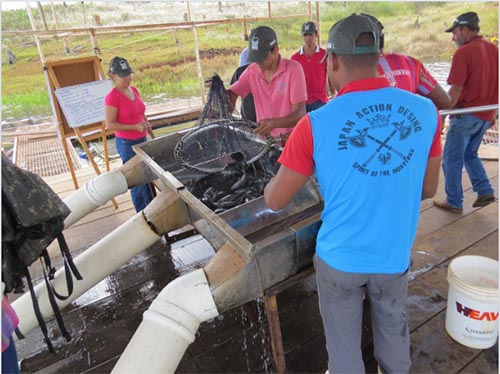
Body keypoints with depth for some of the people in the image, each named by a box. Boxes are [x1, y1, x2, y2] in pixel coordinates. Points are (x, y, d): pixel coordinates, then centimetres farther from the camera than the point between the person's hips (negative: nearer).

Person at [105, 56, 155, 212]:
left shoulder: (134, 90, 7)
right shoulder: (112, 97, -16)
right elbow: (110, 124, -17)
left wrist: (153, 136, 16)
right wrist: (135, 127, -24)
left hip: (142, 140, 8)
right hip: (127, 144, -8)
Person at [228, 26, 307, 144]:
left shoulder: (293, 69, -12)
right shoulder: (252, 71, 2)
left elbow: (300, 113, -17)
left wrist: (273, 123, -34)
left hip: (291, 139, -3)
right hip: (264, 139, 3)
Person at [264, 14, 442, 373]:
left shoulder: (315, 124, -21)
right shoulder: (425, 111, -10)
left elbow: (275, 201, -12)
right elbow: (428, 189, 3)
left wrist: (274, 180, 10)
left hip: (340, 257, -3)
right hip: (395, 254, 4)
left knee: (344, 341, 22)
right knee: (394, 328, 30)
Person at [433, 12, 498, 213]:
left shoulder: (463, 53, -14)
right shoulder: (494, 49, 9)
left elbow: (456, 90, -18)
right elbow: (494, 85, 14)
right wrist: (493, 113, 22)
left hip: (466, 115, -8)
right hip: (485, 116, 8)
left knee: (452, 158, 5)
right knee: (470, 154, 24)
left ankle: (454, 202, 12)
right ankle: (485, 191, 19)